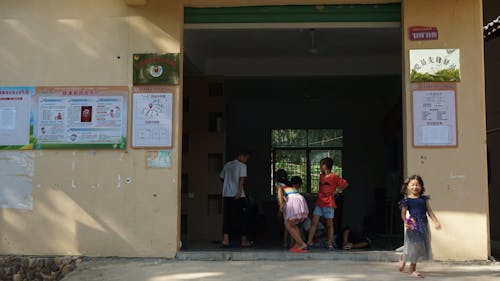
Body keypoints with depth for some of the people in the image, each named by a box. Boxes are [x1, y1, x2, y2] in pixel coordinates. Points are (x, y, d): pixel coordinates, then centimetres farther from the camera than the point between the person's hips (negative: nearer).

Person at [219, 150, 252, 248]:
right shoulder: (242, 165, -4)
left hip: (226, 195, 6)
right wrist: (239, 192, -22)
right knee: (241, 218, 4)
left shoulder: (227, 165, 15)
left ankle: (225, 240, -4)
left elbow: (221, 177, 25)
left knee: (227, 218, 4)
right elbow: (241, 179, -15)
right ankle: (244, 241, 11)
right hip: (238, 196, -5)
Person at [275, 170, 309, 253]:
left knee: (289, 226, 5)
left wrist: (281, 204, -20)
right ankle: (298, 243, 8)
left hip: (292, 201, -6)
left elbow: (280, 190, -6)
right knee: (293, 225, 21)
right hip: (302, 201, 6)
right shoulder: (290, 184, 32)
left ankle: (302, 244, -6)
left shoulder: (279, 184, 16)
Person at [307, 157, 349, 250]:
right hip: (319, 202, 6)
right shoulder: (321, 176, 13)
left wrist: (336, 191, -7)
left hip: (328, 203, -6)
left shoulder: (334, 177, -7)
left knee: (329, 224, 3)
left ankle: (330, 244, 8)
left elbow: (345, 184, -8)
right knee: (314, 222, 0)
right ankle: (309, 242, 1)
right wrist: (319, 193, 12)